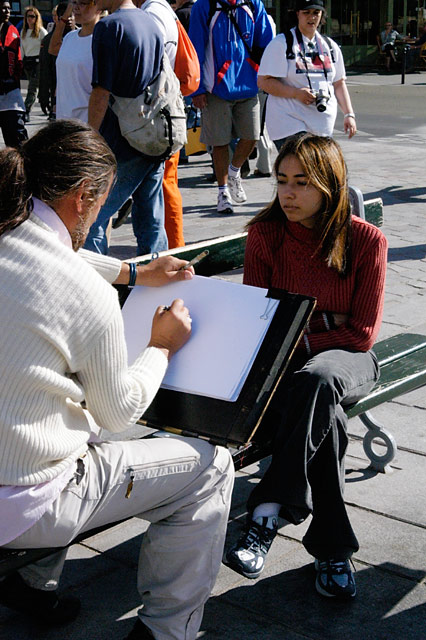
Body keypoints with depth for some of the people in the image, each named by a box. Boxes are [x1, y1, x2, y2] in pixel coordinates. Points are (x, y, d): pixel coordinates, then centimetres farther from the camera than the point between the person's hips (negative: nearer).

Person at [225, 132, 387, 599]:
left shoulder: (365, 240, -5)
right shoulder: (265, 233, 1)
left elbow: (363, 333, -5)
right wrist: (325, 322, -11)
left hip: (345, 357, -1)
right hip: (282, 359, 1)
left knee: (317, 380, -39)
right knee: (323, 415, -34)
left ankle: (268, 512, -39)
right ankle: (331, 550, -28)